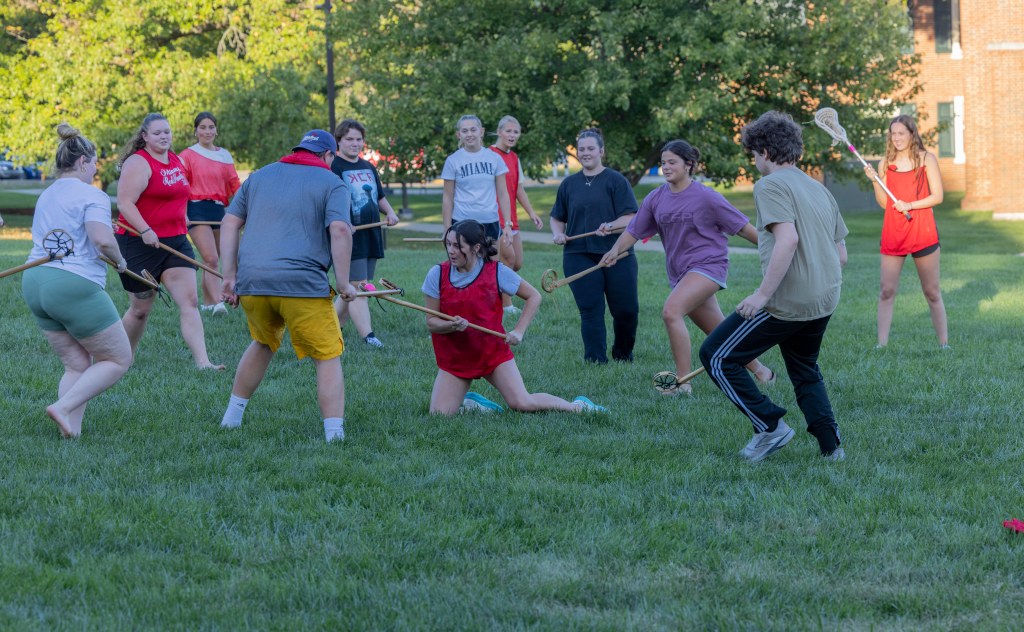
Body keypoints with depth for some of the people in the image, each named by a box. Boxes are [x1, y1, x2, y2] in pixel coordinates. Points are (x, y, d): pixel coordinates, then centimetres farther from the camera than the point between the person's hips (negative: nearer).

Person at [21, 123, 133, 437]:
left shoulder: (45, 196, 19)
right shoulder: (92, 196, -8)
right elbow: (102, 240, -22)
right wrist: (119, 261, -3)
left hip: (34, 283, 8)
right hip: (74, 285, -8)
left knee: (77, 364, 13)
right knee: (118, 359, 3)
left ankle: (71, 430, -2)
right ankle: (63, 407, -12)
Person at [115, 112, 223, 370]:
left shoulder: (176, 160, 13)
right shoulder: (138, 163, -12)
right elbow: (125, 203, -20)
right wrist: (145, 231, -31)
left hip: (175, 241, 6)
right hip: (141, 243, -6)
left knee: (189, 301, -9)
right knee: (141, 308, 5)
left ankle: (202, 361, -16)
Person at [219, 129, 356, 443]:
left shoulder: (259, 176, 22)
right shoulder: (331, 183, 7)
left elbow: (229, 223, 16)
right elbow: (340, 231, -9)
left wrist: (230, 275, 16)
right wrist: (343, 283, -6)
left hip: (251, 282, 5)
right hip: (302, 283, -5)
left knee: (263, 344, 29)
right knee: (328, 357, 3)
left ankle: (232, 417, 33)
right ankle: (334, 435, -7)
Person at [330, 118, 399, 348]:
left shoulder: (368, 168, 19)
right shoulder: (333, 168, -6)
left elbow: (379, 196, 28)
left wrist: (390, 212, 8)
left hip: (371, 238, 8)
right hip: (349, 240, -8)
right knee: (358, 289, -12)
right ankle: (368, 336, -15)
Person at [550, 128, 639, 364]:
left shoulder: (616, 181, 0)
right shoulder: (569, 184, 12)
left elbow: (631, 217, -6)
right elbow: (557, 218, 22)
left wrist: (612, 225, -25)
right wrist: (557, 234, 1)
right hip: (579, 257, 2)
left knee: (626, 310, 0)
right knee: (590, 311, -5)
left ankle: (623, 355, 23)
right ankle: (595, 361, -2)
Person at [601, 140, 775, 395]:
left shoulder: (706, 197, -9)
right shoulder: (656, 198, 5)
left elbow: (742, 227, -4)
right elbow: (634, 230, 7)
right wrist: (616, 250, -12)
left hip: (708, 265, -6)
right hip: (680, 273, 6)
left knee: (671, 311, -26)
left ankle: (683, 382, -22)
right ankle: (761, 372, 31)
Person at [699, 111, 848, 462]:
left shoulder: (770, 186, -9)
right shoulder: (819, 189, 17)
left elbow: (788, 239, -24)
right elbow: (841, 255, 18)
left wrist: (762, 294, -23)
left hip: (787, 302, -9)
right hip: (824, 301, 9)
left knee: (716, 356, 1)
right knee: (805, 371, 27)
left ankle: (770, 427, 0)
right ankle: (831, 448, 21)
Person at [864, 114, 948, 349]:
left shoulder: (926, 159, 1)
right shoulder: (886, 163, 8)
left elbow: (937, 196, -3)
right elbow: (884, 202, 7)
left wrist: (910, 205, -15)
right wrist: (874, 180, -7)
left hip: (923, 232, -2)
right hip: (892, 233, 3)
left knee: (932, 292, 4)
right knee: (887, 291, -2)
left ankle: (944, 343, 9)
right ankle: (882, 343, -1)